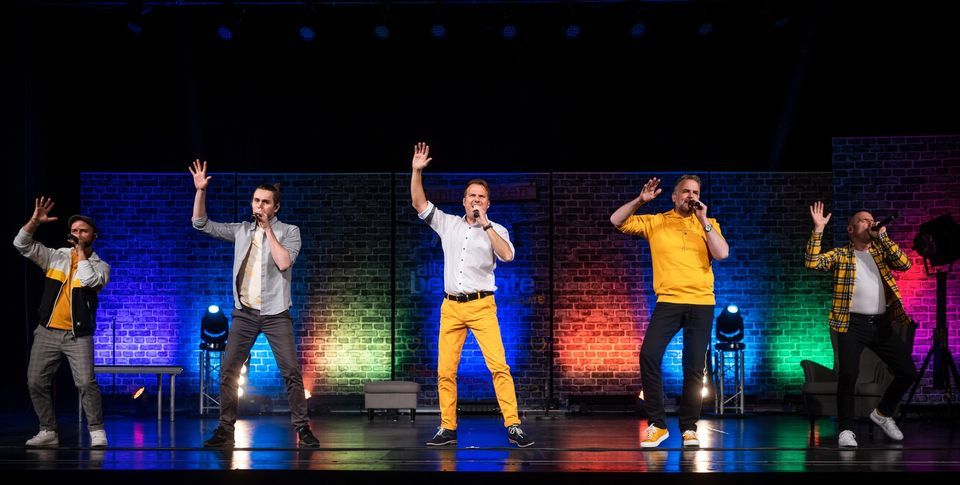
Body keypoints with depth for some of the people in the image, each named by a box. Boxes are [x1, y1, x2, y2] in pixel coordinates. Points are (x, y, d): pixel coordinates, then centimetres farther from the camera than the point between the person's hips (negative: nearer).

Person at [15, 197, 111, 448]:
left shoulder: (100, 265, 2)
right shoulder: (56, 256, 8)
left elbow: (89, 280, -20)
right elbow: (22, 244, 1)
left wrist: (81, 251, -8)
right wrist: (35, 221, -14)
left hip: (78, 335, -3)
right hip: (47, 332, 4)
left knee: (86, 383, -16)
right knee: (36, 382, 4)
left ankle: (97, 431, -6)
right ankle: (48, 431, 15)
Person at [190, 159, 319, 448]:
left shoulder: (289, 231, 0)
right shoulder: (241, 230, 9)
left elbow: (284, 262, -17)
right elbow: (201, 224, 7)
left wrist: (268, 229, -12)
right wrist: (200, 191, -4)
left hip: (276, 313, -3)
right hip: (244, 313, 3)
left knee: (291, 372, -6)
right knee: (228, 372, 0)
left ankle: (302, 428, 0)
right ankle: (225, 429, 8)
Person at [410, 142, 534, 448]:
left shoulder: (496, 230, 4)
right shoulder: (448, 223, 11)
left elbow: (507, 255, -14)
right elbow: (419, 204, 11)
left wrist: (485, 224, -12)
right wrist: (417, 171, 0)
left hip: (481, 306, -3)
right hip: (451, 307, 3)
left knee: (498, 365, -12)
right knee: (445, 370, 1)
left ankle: (513, 427, -12)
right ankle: (447, 429, 8)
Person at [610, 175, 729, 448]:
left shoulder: (708, 224, 10)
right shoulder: (655, 222, 8)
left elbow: (722, 254, -5)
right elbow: (617, 221, 3)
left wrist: (703, 221, -6)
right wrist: (640, 201, -9)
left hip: (701, 304, 1)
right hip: (668, 301, -1)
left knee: (694, 367, 1)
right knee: (649, 355, -16)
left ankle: (689, 427, 14)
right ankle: (657, 424, -6)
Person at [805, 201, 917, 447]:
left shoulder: (881, 251, 14)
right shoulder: (840, 255, 4)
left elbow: (904, 263, -4)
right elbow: (812, 262, -12)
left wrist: (882, 236, -6)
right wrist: (818, 229, -16)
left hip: (881, 323, 4)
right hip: (852, 323, -4)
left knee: (908, 372, 3)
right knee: (848, 374, -17)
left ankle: (883, 413, 26)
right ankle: (846, 429, -2)